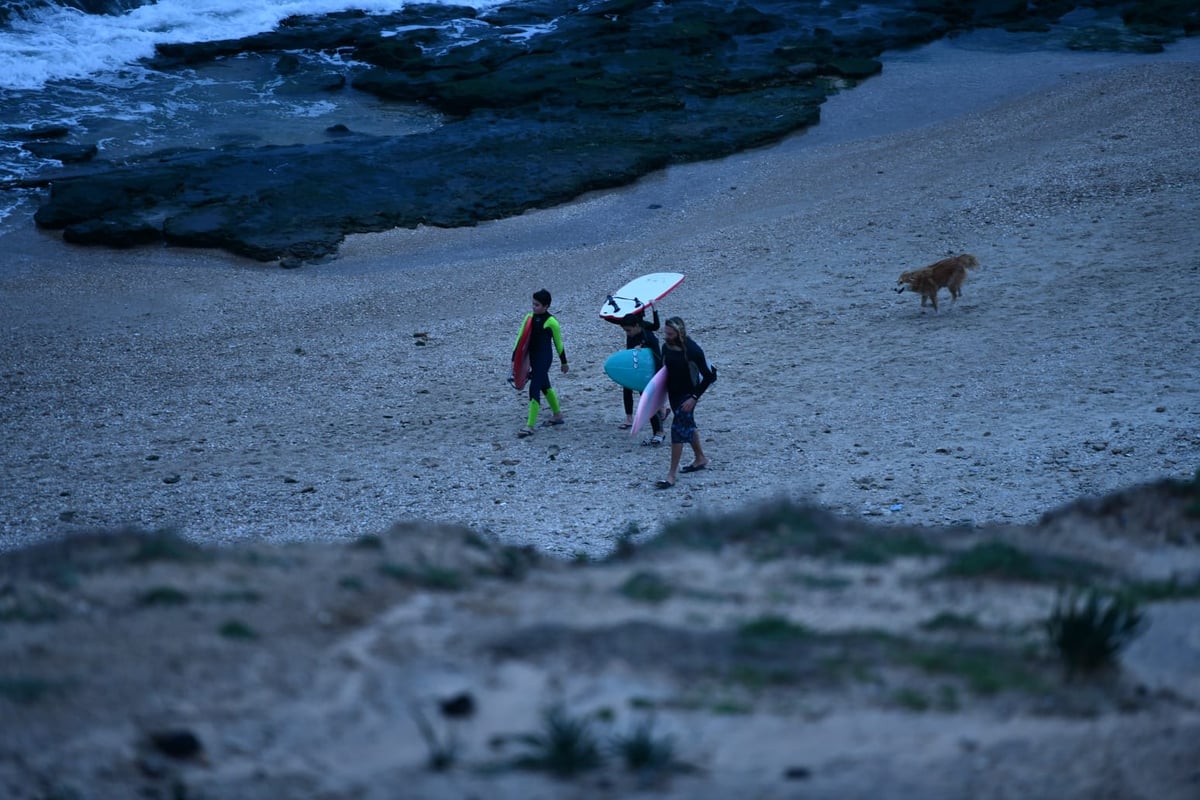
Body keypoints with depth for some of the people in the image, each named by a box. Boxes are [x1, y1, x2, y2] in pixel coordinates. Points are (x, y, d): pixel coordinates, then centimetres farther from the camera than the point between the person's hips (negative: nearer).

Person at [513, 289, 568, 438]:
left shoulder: (551, 322, -11)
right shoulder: (529, 318, 5)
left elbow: (558, 343, -1)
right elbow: (521, 338, 5)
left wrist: (563, 362, 7)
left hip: (544, 358, -7)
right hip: (532, 357, 7)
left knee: (534, 388, -13)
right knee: (544, 386, 20)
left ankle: (530, 426, -14)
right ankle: (558, 415, 39)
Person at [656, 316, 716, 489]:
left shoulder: (692, 350, -24)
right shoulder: (667, 347, -4)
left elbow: (709, 376, -19)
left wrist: (694, 397, -22)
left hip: (687, 395, -7)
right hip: (673, 394, 7)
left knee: (678, 430, -11)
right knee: (688, 426, 22)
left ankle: (671, 475, -8)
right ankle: (700, 458, 44)